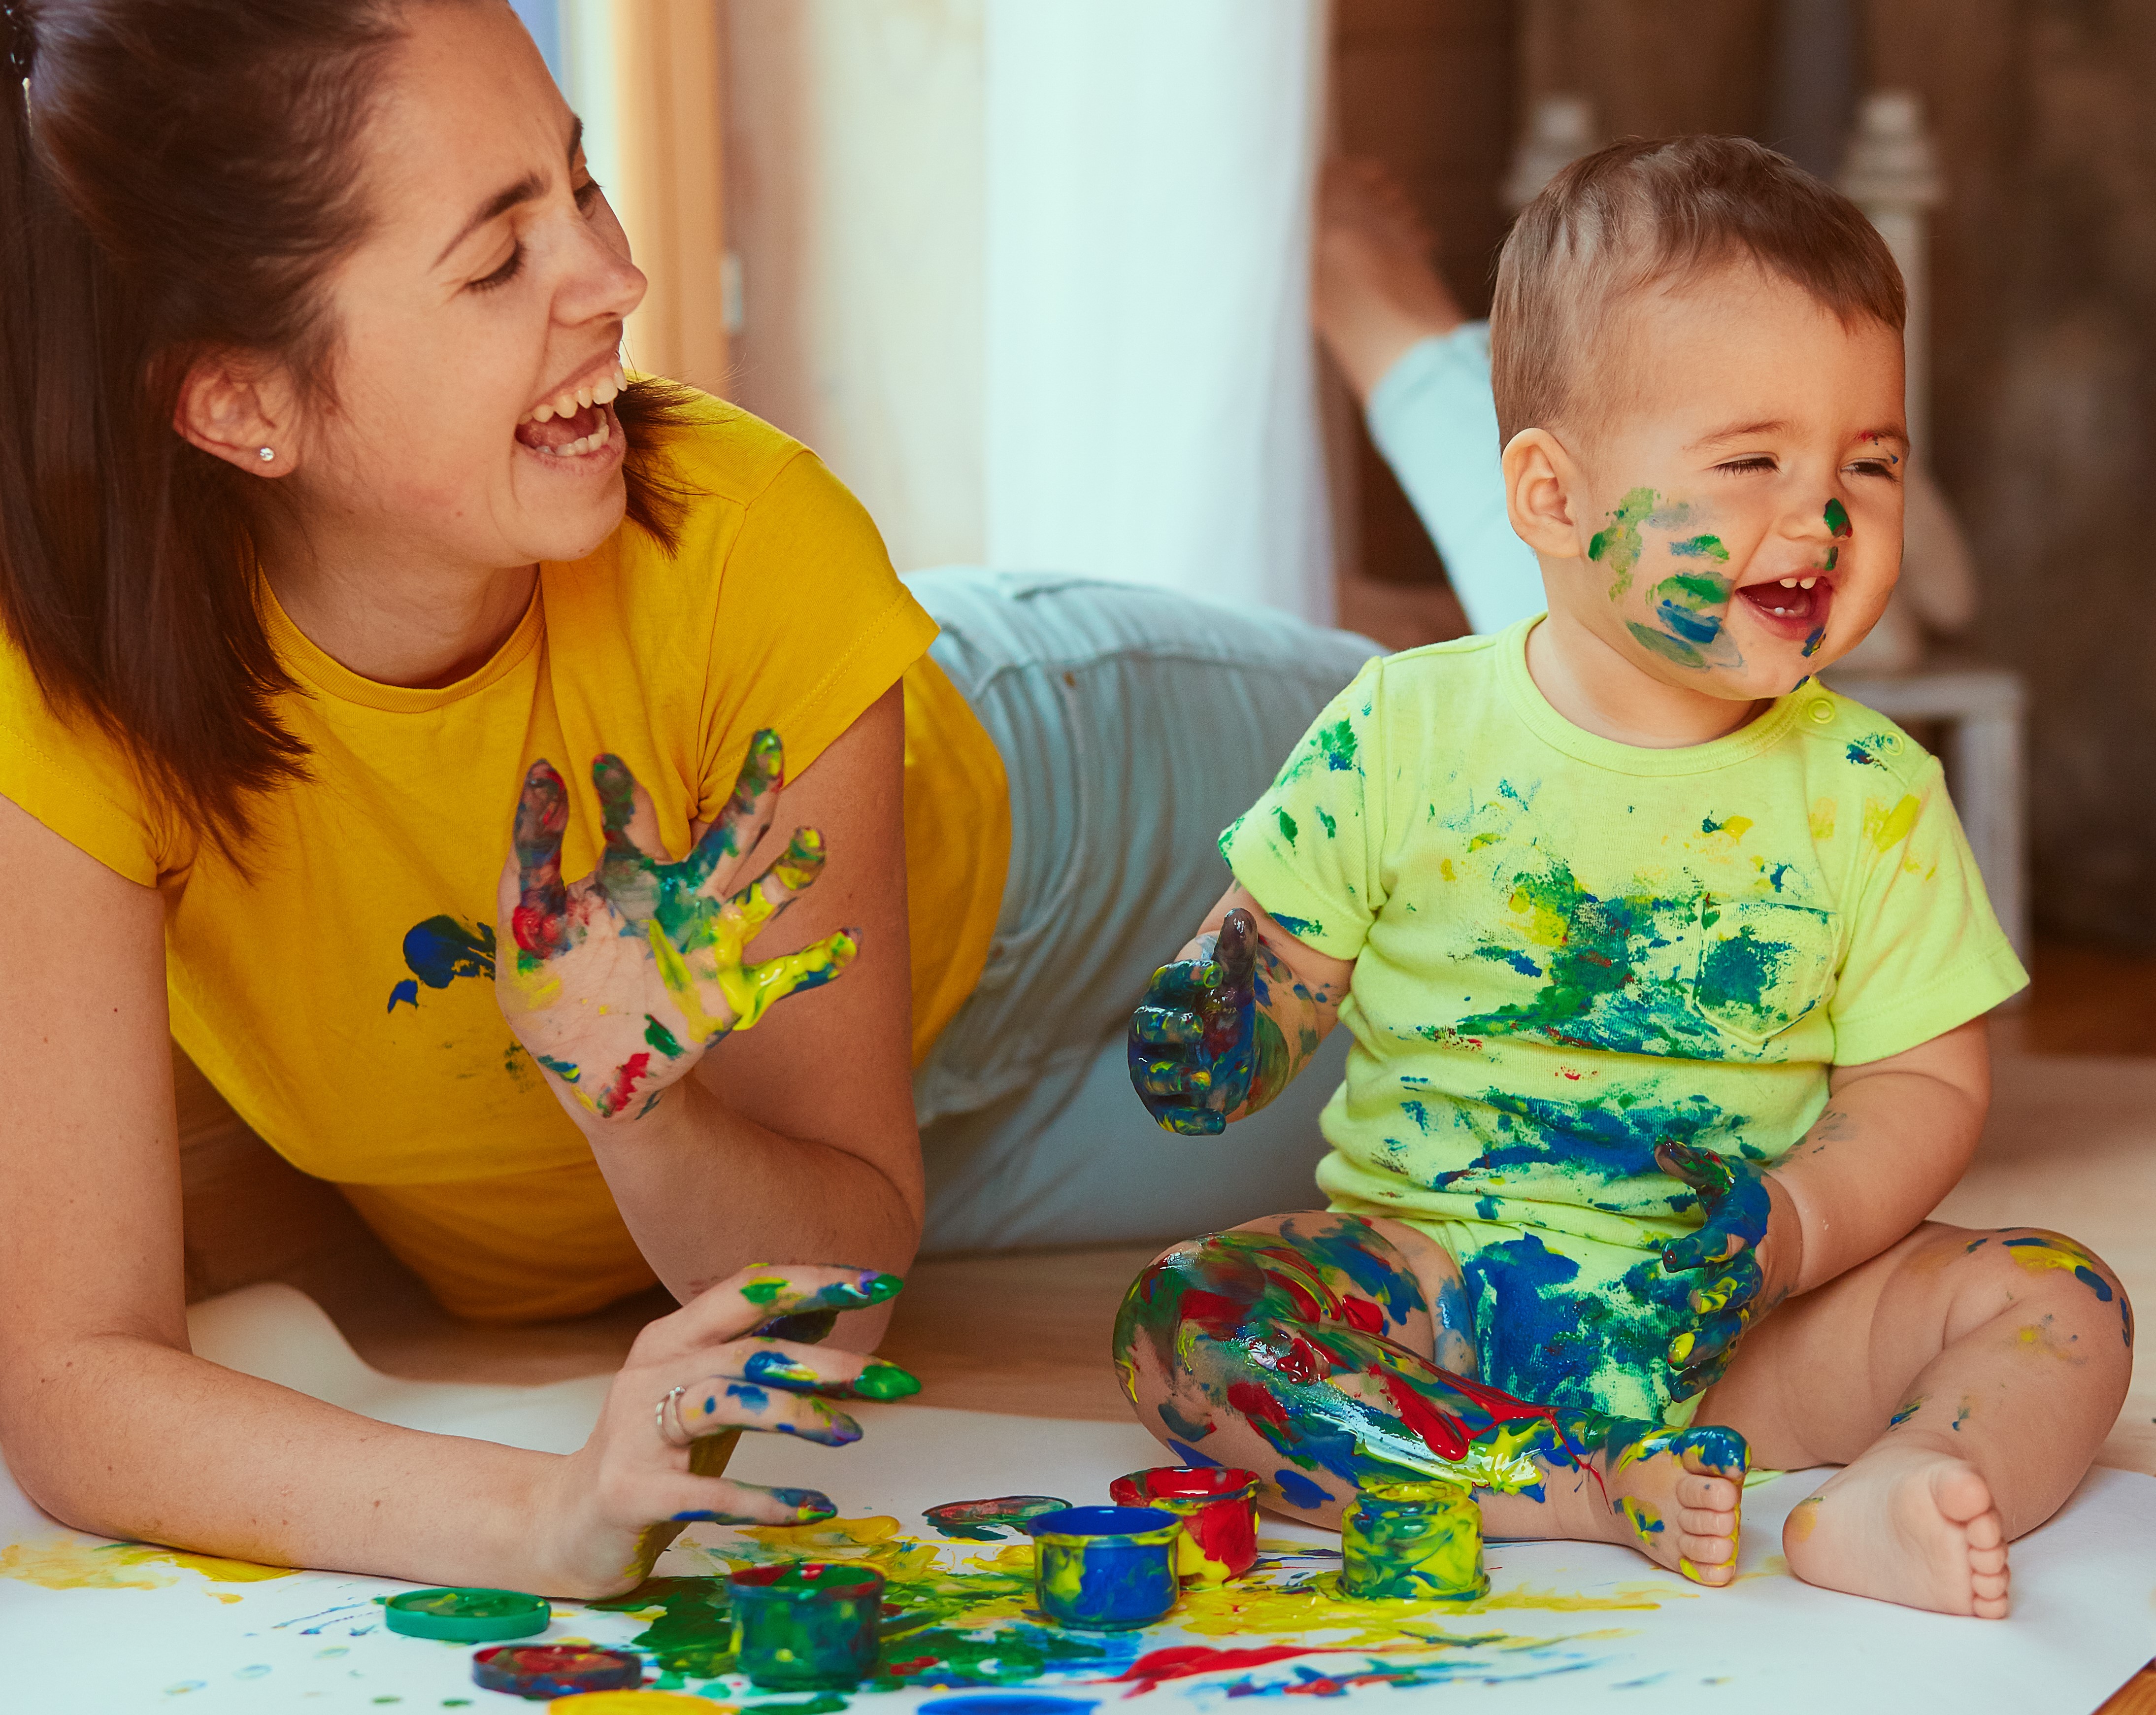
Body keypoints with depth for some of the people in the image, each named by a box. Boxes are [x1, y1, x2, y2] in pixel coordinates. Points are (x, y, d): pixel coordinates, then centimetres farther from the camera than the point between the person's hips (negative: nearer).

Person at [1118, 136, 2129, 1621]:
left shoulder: (1873, 796, -1)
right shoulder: (1404, 734, -4)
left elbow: (1927, 1082, 0)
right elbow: (1281, 956, 5)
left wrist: (1787, 1230, -19)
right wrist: (1225, 1027, -20)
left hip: (1722, 1318, 1)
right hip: (1430, 1281, 0)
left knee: (2060, 1305, -18)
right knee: (1175, 1327, -25)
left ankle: (1873, 1510, -44)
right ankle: (1594, 1494, -33)